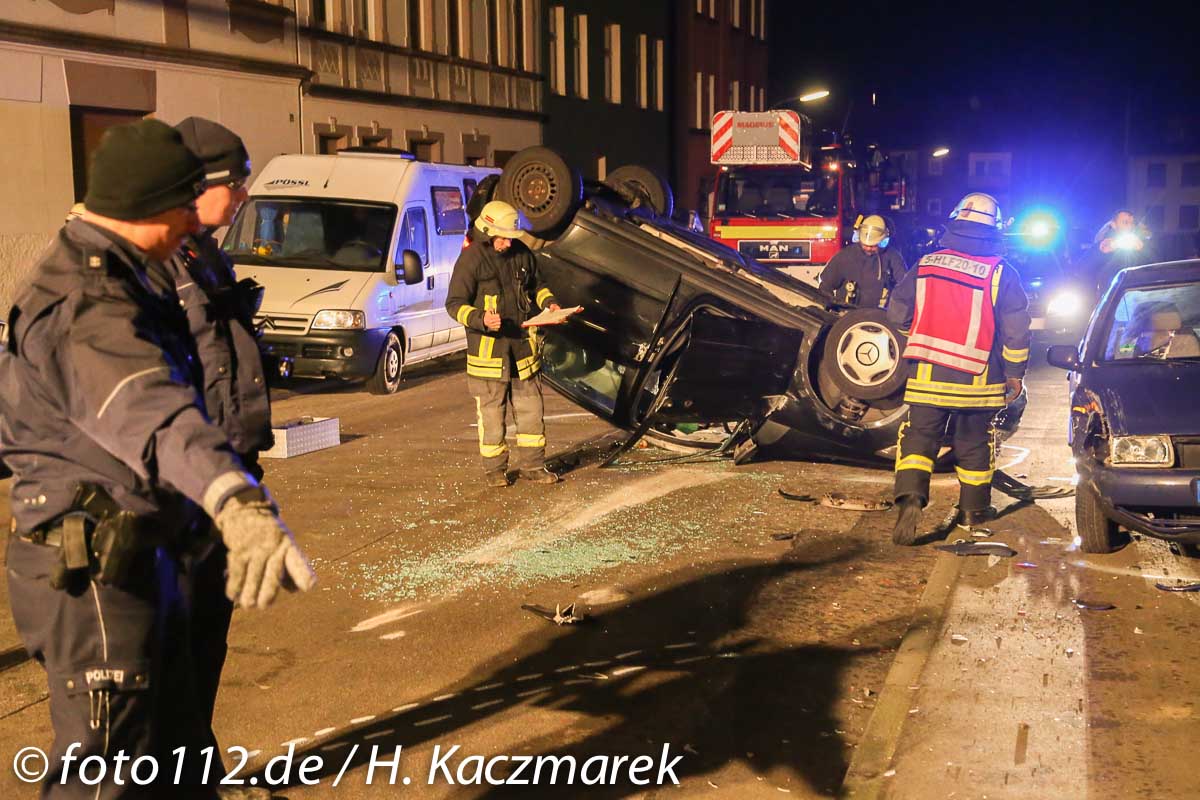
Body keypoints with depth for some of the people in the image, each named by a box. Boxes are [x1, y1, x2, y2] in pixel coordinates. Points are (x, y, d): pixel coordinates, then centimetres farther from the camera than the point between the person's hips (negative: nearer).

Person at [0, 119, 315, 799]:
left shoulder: (110, 278, 11)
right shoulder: (89, 309, -24)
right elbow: (155, 411, -46)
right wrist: (243, 508, -62)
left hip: (137, 558, 10)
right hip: (95, 571, -10)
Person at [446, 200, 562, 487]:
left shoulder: (521, 253, 5)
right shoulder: (471, 259, -12)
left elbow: (537, 285, 22)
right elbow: (455, 304, -13)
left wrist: (549, 302, 2)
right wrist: (481, 319, -30)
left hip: (523, 345, 5)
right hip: (487, 349, -5)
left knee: (531, 409, 10)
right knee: (491, 413, 4)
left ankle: (532, 465, 22)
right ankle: (494, 469, 18)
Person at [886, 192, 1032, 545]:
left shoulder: (924, 265, 3)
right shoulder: (1002, 274, -4)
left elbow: (897, 315, 8)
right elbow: (1016, 331, -4)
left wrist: (912, 353, 26)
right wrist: (1014, 374, 8)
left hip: (926, 377, 1)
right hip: (976, 382, 0)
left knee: (918, 438, 3)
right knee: (973, 445, 14)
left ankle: (910, 496, -19)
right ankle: (973, 511, 24)